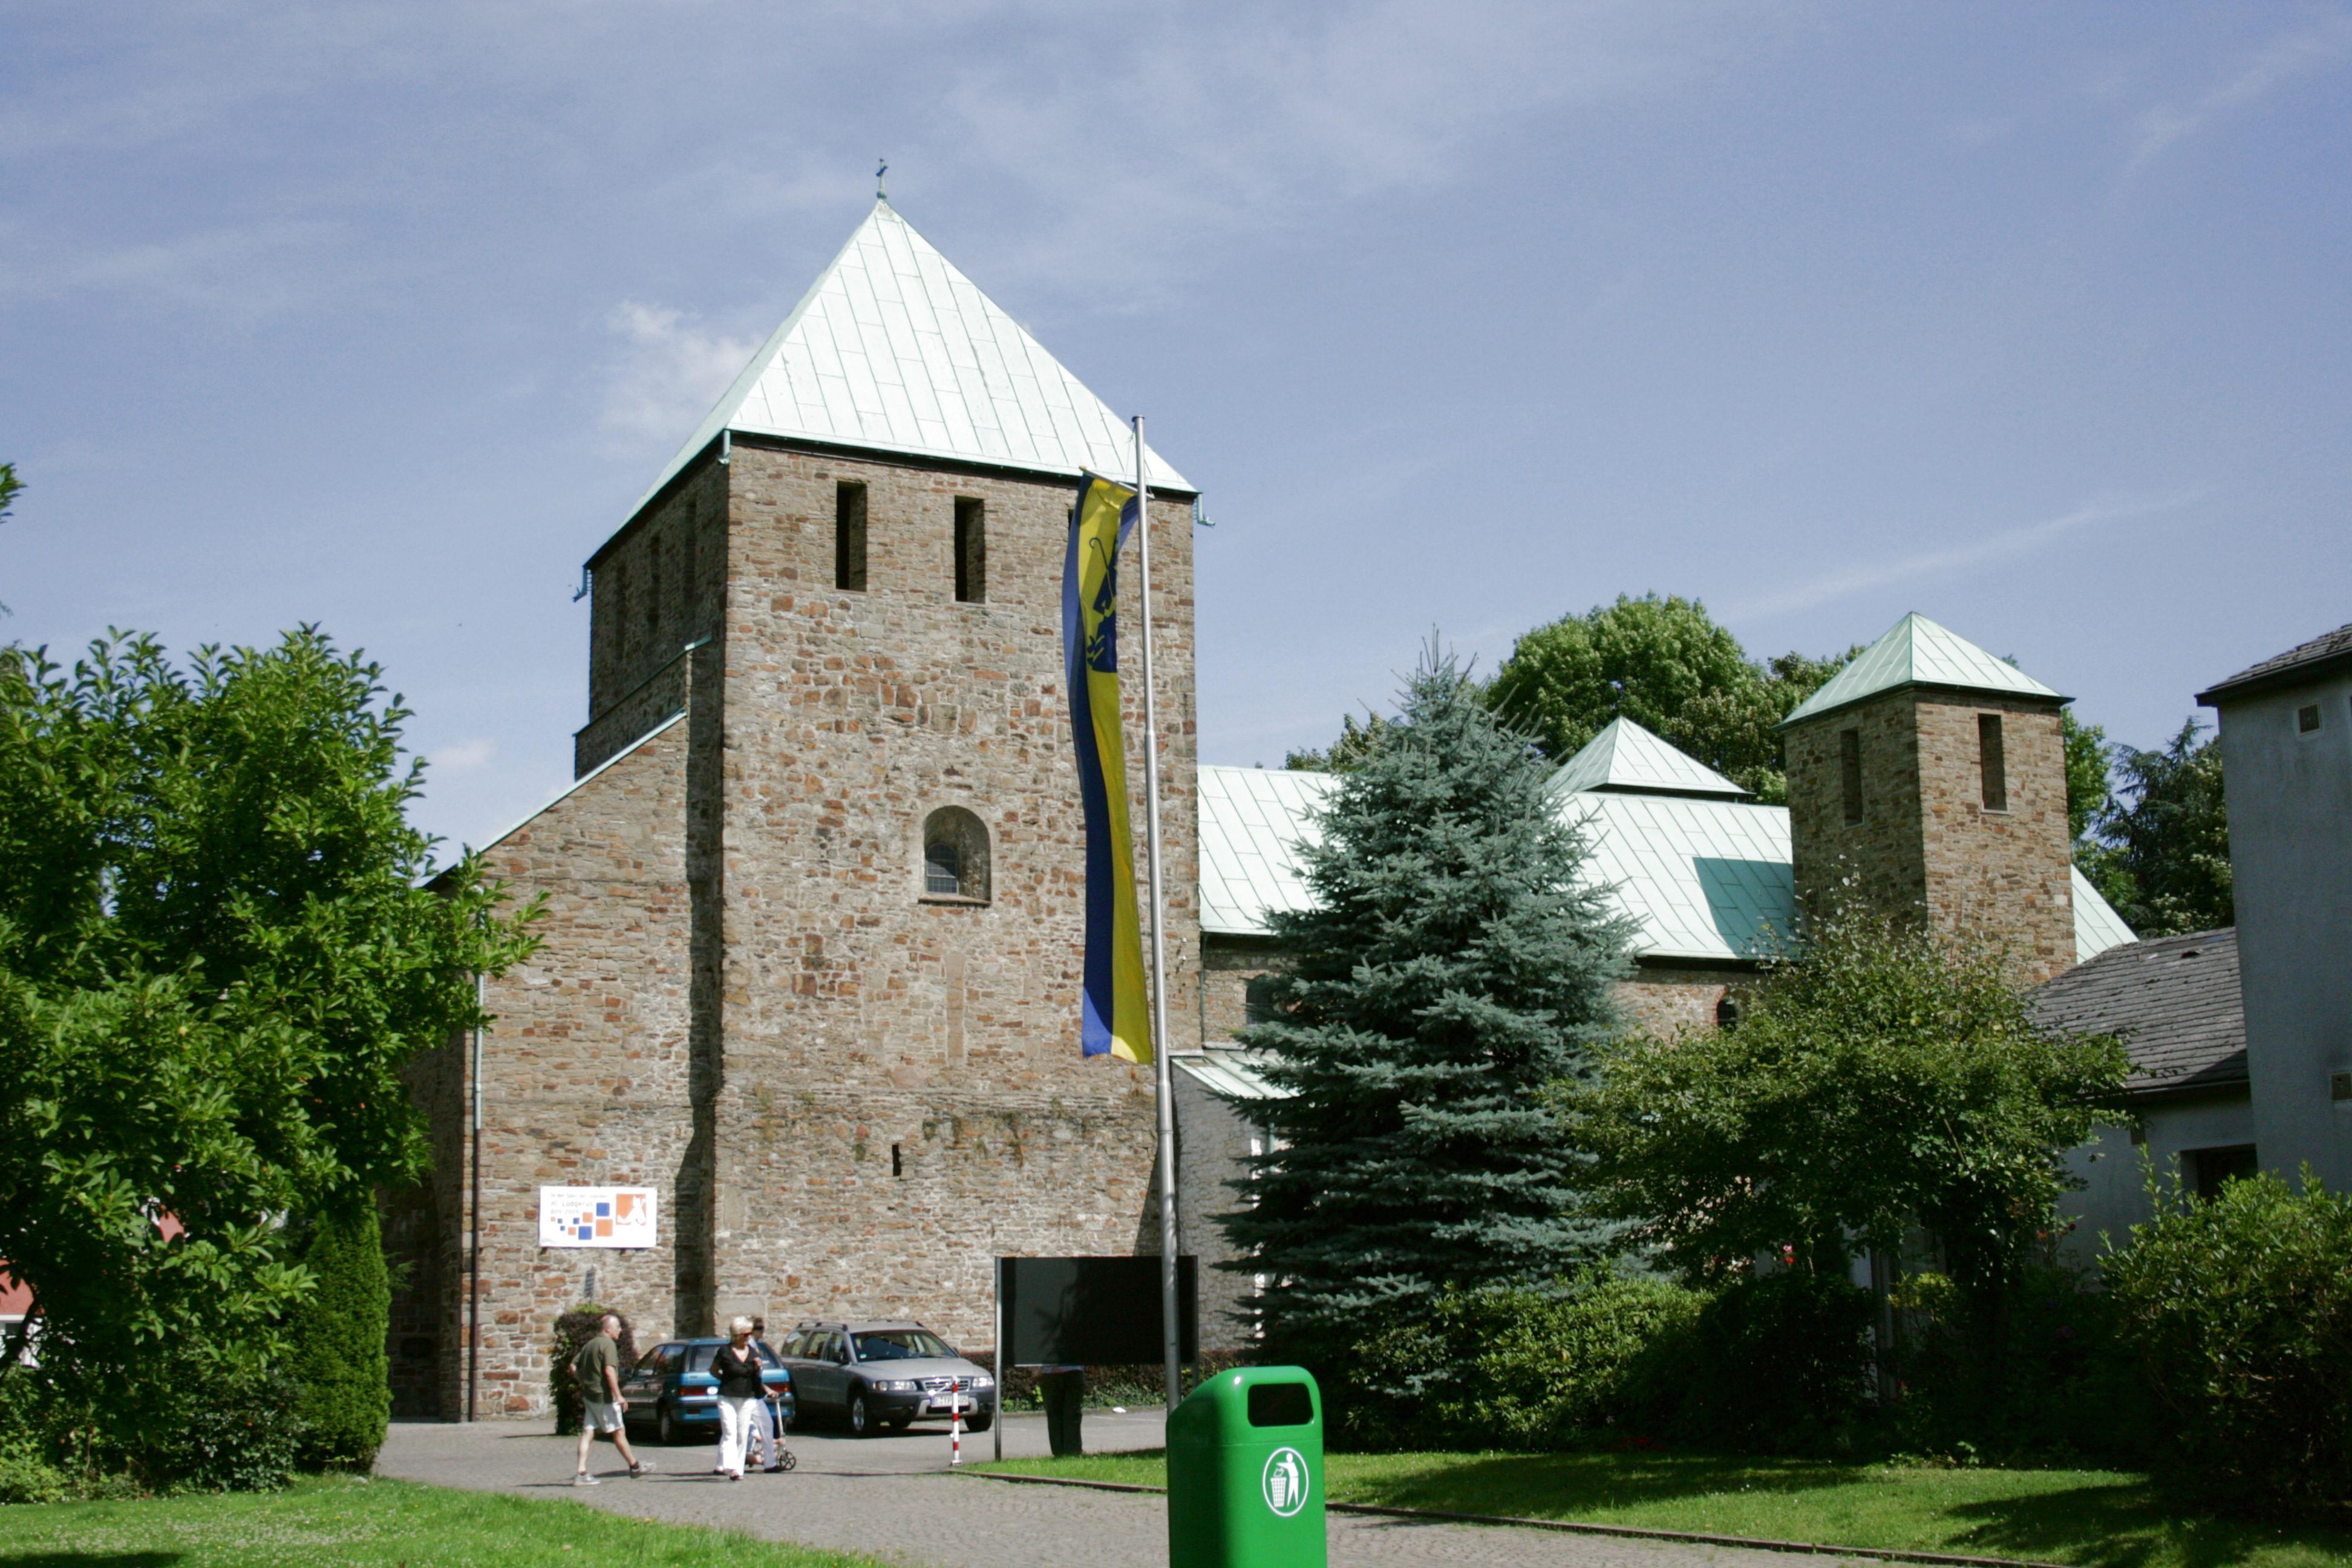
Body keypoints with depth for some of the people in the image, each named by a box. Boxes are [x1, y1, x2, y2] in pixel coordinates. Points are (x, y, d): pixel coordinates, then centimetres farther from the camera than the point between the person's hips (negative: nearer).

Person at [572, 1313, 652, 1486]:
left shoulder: (589, 1345, 15)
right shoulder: (608, 1345, -12)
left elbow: (573, 1367, 17)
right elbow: (609, 1371, -23)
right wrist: (619, 1396, -23)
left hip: (589, 1395, 8)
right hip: (604, 1396, -8)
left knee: (588, 1433, 3)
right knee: (619, 1432, 3)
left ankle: (581, 1473, -4)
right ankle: (635, 1466, 14)